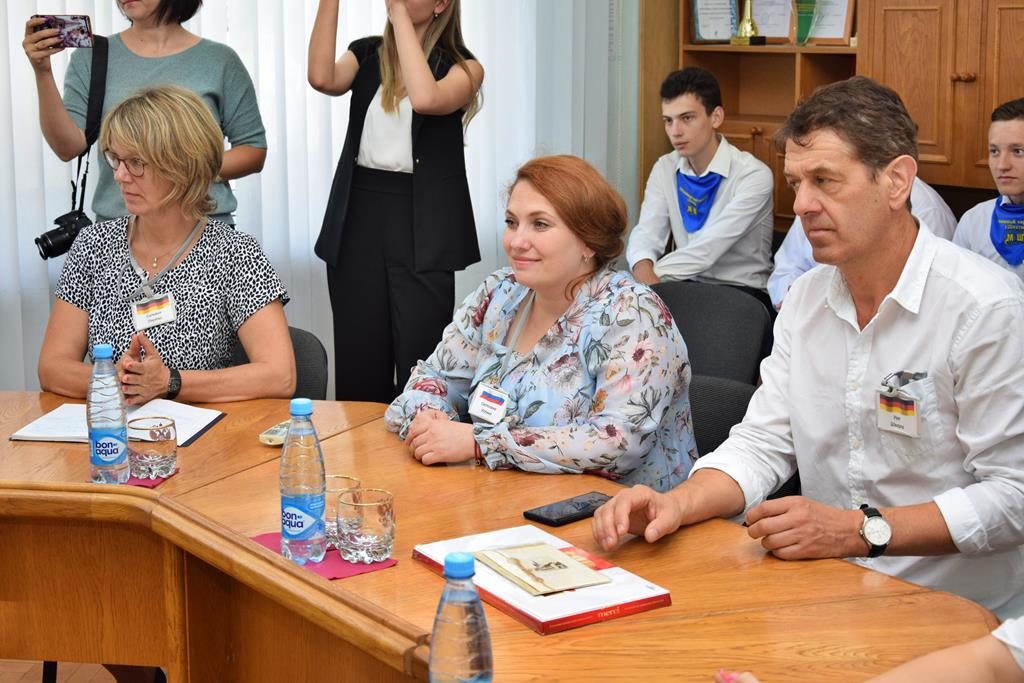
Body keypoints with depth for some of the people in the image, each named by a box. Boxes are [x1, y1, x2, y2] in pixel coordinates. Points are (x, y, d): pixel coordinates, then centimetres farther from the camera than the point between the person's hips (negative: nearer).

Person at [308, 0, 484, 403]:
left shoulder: (462, 67, -1)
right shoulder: (365, 54, 9)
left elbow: (426, 99, -23)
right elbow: (322, 78, -13)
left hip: (421, 225, -3)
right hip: (359, 218, 3)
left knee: (419, 366, -3)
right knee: (357, 364, 6)